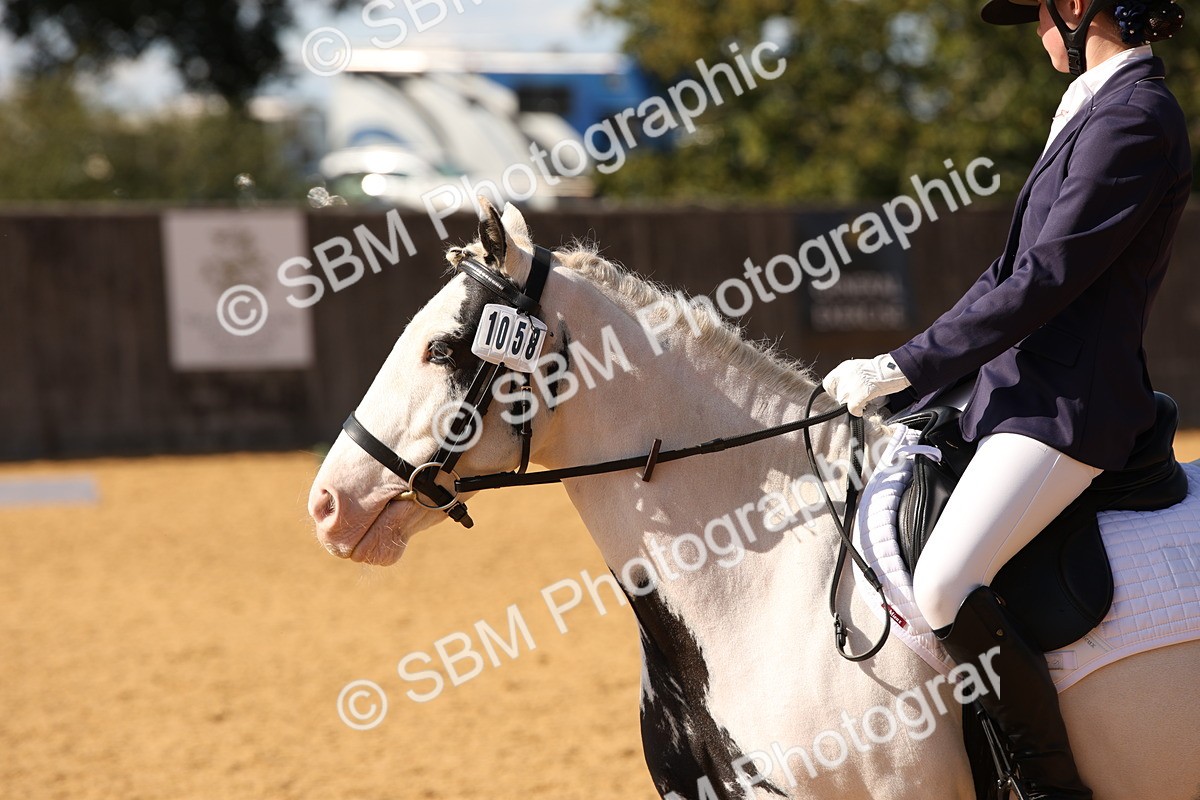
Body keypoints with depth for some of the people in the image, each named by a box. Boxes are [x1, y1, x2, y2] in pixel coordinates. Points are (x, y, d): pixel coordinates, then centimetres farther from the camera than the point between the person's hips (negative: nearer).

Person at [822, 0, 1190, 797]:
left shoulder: (1132, 118, -15)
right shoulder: (1102, 109, 18)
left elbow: (1042, 283, -20)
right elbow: (1013, 271, 21)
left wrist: (902, 369, -16)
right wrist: (898, 375, 15)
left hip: (1069, 406, -11)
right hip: (1019, 387, 11)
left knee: (944, 585, -27)